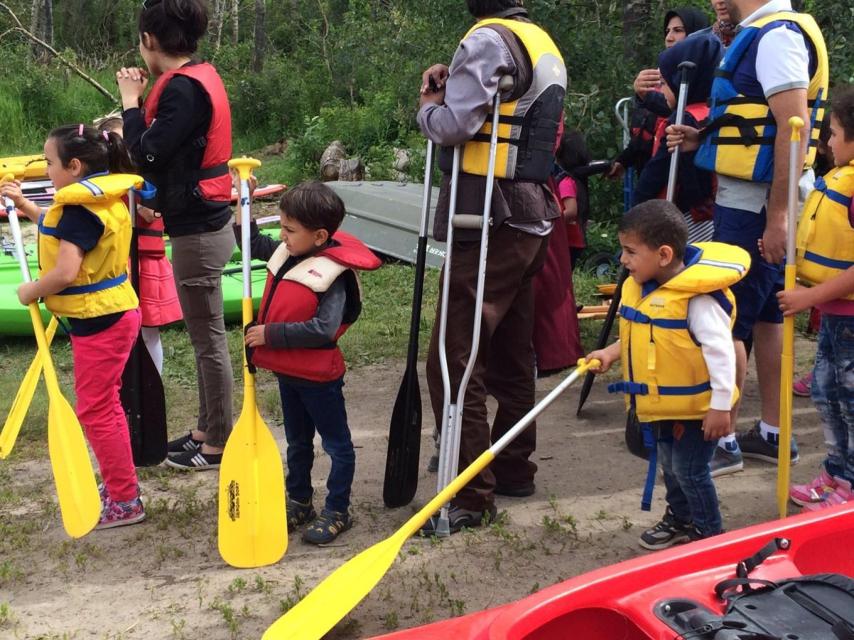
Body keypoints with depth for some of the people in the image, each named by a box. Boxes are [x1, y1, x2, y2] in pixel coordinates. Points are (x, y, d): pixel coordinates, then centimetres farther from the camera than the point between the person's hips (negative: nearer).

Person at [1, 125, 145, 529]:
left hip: (99, 322, -10)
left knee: (95, 411, -2)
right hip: (112, 313, 10)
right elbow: (63, 232, 26)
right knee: (105, 405, 20)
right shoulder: (103, 196, 8)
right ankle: (120, 485, 31)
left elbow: (65, 271, -30)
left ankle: (125, 503, 6)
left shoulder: (81, 208, -22)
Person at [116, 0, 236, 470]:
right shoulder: (200, 76, 11)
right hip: (205, 223, 10)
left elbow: (148, 156, -20)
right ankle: (207, 429, 29)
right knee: (205, 337, 18)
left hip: (197, 231, -10)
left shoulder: (183, 87, -19)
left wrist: (131, 102, -9)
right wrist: (142, 103, 5)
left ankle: (216, 444, 10)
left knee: (209, 341, 0)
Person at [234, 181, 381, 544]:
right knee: (297, 442, 23)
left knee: (336, 444, 9)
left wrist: (271, 334, -28)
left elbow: (324, 328, -33)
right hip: (288, 372, 9)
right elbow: (252, 242, 17)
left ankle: (337, 511, 20)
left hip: (319, 377, -9)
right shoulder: (287, 253, -2)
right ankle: (299, 502, 38)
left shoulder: (332, 273, -25)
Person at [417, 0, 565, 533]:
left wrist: (429, 106, 1)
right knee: (511, 355, 18)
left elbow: (452, 126, -20)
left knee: (453, 362, -7)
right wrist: (453, 91, 7)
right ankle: (514, 470, 29)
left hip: (490, 224, -10)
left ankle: (472, 497, -5)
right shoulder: (544, 43, 17)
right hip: (533, 217, 10)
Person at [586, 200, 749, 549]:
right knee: (669, 464, 23)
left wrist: (721, 406, -27)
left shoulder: (697, 298, -27)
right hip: (662, 404, 9)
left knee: (690, 470, 1)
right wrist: (612, 352, 5)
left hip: (696, 406, -9)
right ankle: (680, 519, 43)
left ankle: (709, 534, 19)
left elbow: (720, 351, -27)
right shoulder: (640, 289, 0)